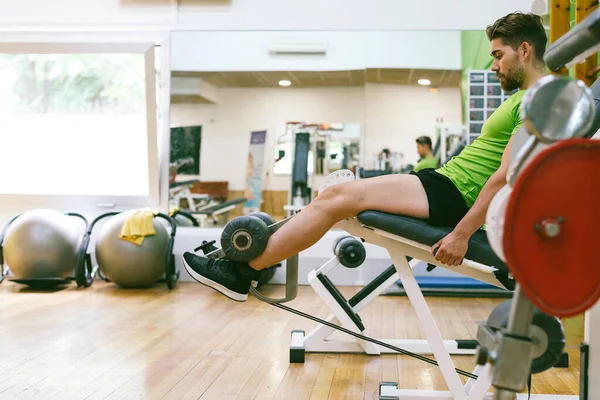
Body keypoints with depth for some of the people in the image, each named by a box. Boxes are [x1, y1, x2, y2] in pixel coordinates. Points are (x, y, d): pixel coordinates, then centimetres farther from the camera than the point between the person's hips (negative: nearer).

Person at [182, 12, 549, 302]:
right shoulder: (524, 100, 22)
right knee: (338, 196, 3)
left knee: (339, 197, -16)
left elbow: (507, 176, -20)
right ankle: (242, 268, 4)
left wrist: (462, 233, -24)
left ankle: (242, 271, -11)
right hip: (447, 182, 10)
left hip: (452, 196, -10)